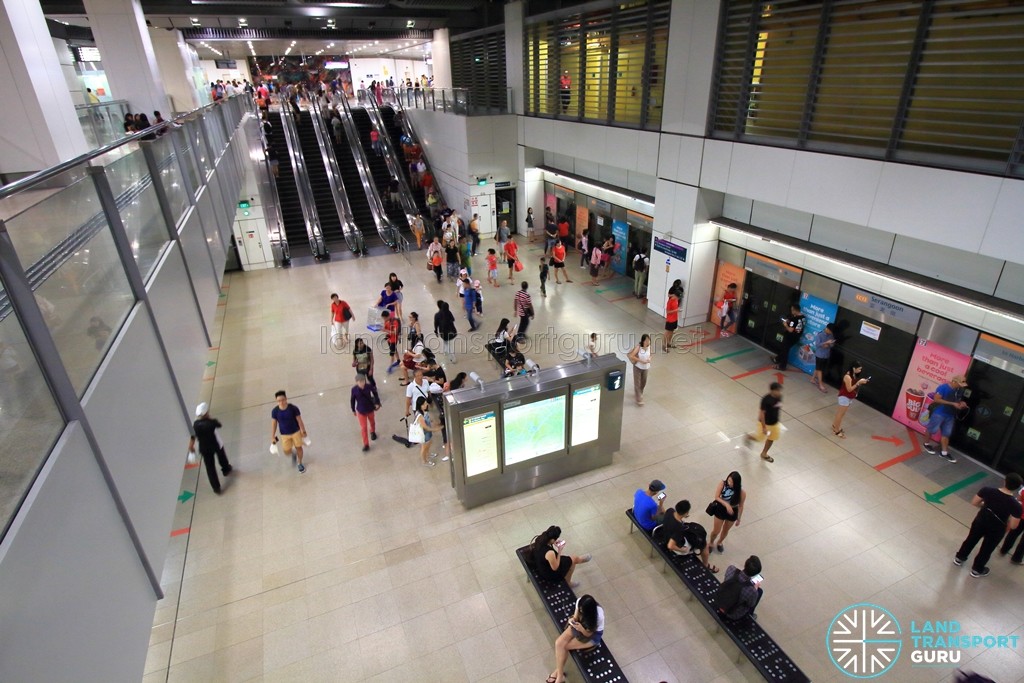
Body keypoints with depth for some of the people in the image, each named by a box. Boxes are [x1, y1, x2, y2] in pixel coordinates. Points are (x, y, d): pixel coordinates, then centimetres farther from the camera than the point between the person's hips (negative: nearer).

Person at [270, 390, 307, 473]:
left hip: (296, 431, -1)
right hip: (284, 434, 1)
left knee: (298, 447, 10)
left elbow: (299, 420, -12)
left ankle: (300, 463, 35)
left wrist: (303, 431, -7)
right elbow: (274, 424, -5)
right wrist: (273, 437, -3)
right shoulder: (275, 411, -16)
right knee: (287, 451, 5)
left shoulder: (293, 408, -21)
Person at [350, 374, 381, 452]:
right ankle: (366, 445, 15)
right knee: (363, 427, 3)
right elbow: (352, 400, -7)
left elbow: (375, 393, -4)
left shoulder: (369, 386, -24)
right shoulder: (354, 389, -23)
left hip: (370, 408, 1)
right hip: (360, 411, -1)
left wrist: (377, 403, 0)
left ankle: (373, 432, 60)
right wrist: (353, 410, 3)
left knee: (372, 422, 27)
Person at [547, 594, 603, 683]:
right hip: (579, 624, 5)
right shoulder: (579, 602, -24)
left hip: (593, 634, -5)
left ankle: (559, 671, 10)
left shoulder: (598, 615, -36)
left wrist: (582, 629, -43)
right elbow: (576, 617, -6)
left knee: (563, 646, -14)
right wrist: (572, 620, -29)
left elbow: (588, 634, -22)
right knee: (559, 642, -16)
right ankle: (560, 674, -1)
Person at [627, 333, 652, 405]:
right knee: (637, 383, 0)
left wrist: (649, 359, -15)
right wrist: (641, 360, -27)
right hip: (637, 367, -5)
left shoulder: (649, 346, -9)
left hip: (645, 367, 5)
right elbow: (631, 356, -26)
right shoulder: (638, 347, -23)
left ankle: (639, 393, 46)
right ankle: (639, 400, 7)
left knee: (643, 382, 19)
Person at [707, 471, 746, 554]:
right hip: (720, 510, 0)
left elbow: (740, 506, -10)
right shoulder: (722, 483, -25)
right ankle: (711, 543, 43)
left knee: (725, 530, 25)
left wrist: (739, 519, 2)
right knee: (716, 531, 12)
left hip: (732, 512, 1)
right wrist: (726, 504, -35)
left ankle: (720, 542, 56)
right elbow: (717, 497, -19)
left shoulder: (742, 493, -26)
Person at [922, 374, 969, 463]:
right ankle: (927, 444, 29)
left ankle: (945, 452, 16)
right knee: (932, 429, 6)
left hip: (950, 415, 6)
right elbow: (936, 399, -22)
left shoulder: (959, 390, 4)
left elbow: (957, 400, 20)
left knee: (946, 433, 10)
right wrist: (952, 403, -24)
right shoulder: (943, 387, -16)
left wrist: (961, 404, -4)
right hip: (939, 413, -6)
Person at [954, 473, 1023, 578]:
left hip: (980, 521, 2)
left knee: (971, 539, 28)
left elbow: (974, 503, -9)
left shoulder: (987, 490, -23)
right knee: (986, 550, 22)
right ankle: (977, 570, 43)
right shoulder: (1016, 505, -29)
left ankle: (959, 558, 48)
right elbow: (1013, 526, -20)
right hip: (996, 530, -2)